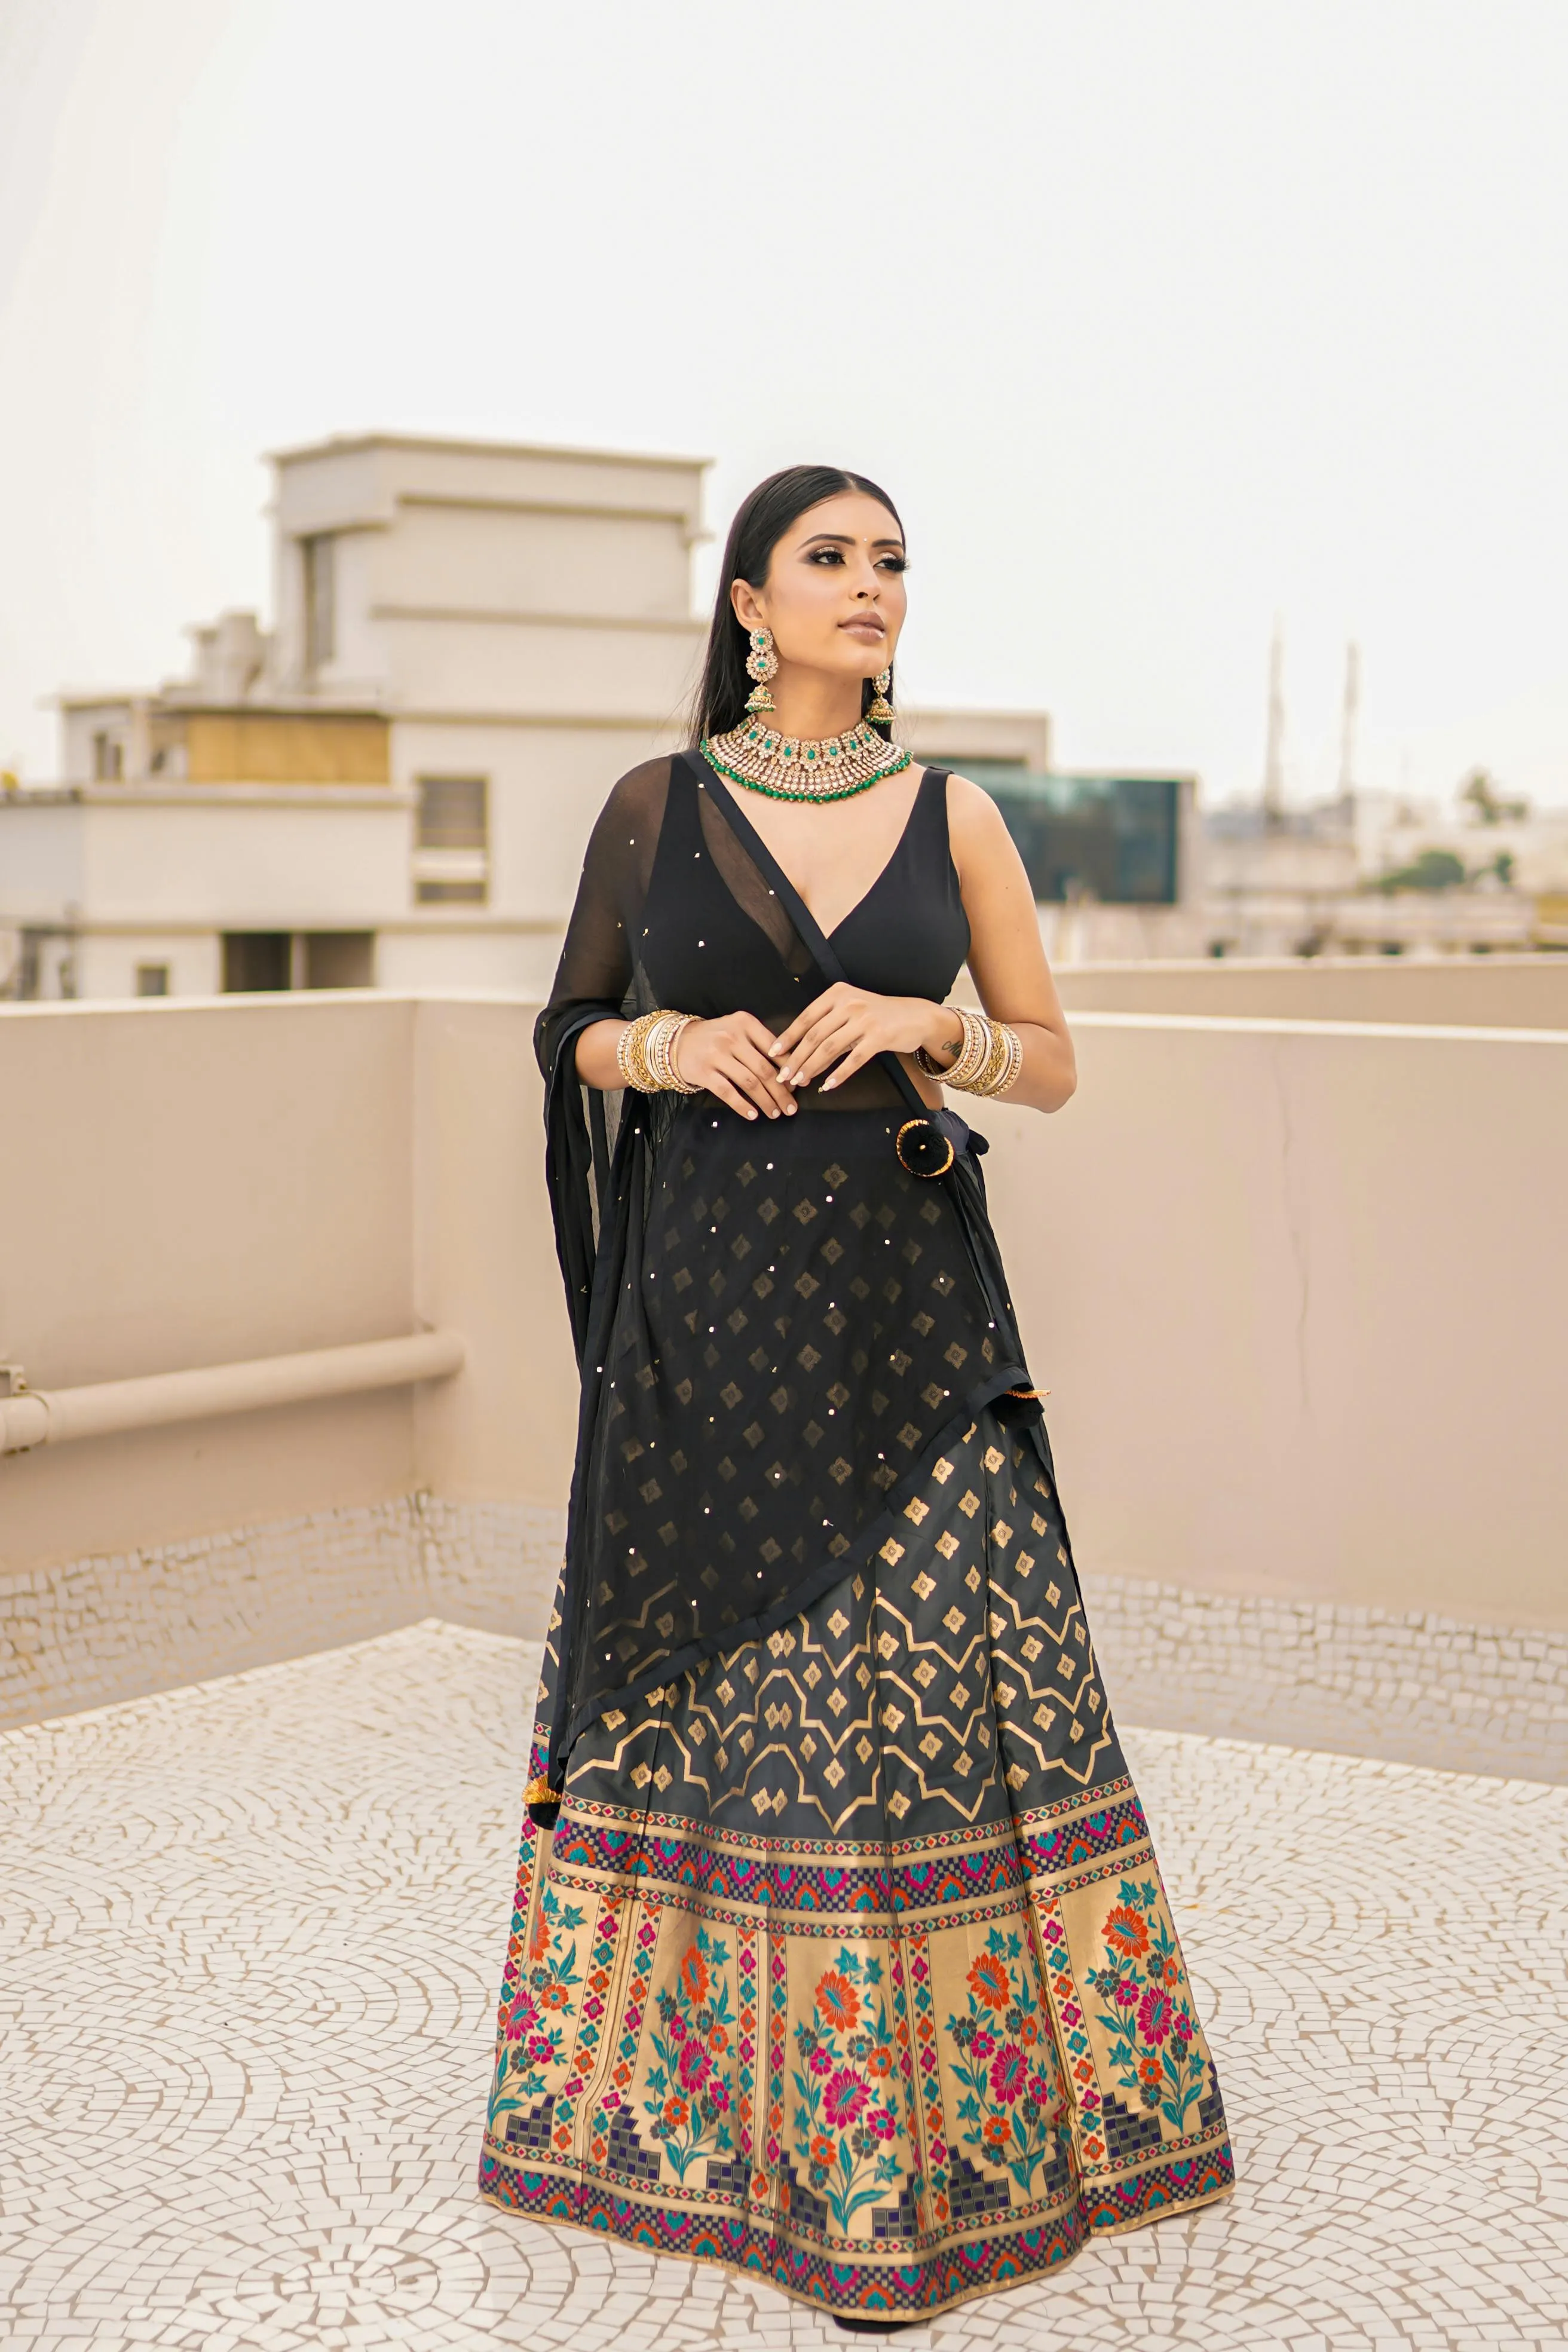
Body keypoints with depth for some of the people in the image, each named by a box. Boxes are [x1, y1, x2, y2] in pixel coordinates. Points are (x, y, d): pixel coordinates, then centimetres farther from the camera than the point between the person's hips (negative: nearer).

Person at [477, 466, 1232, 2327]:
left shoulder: (953, 816, 5)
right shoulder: (655, 806, 4)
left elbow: (1053, 1065, 8)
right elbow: (576, 1029, 11)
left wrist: (927, 1029, -11)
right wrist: (669, 1047, -9)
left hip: (907, 1303, 0)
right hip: (706, 1299, 0)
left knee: (919, 1688, -2)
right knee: (705, 1676, 5)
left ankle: (908, 2132, 11)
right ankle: (710, 2085, 22)